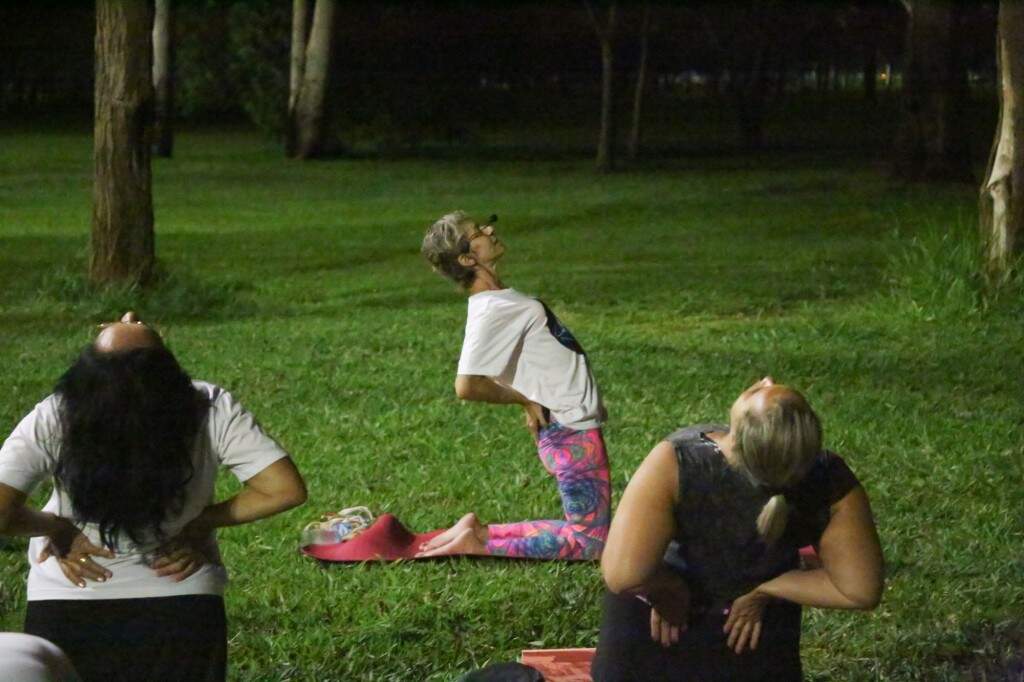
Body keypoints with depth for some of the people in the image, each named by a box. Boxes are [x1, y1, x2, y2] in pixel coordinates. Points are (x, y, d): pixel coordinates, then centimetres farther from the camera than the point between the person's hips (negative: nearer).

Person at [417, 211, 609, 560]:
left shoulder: (502, 299, 8)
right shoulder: (491, 312, -21)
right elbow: (467, 386, -29)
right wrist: (524, 400, -15)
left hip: (573, 428, 9)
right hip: (571, 432, -9)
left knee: (591, 528, 15)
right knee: (590, 542, -4)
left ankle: (478, 531, 12)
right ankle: (480, 539, -3)